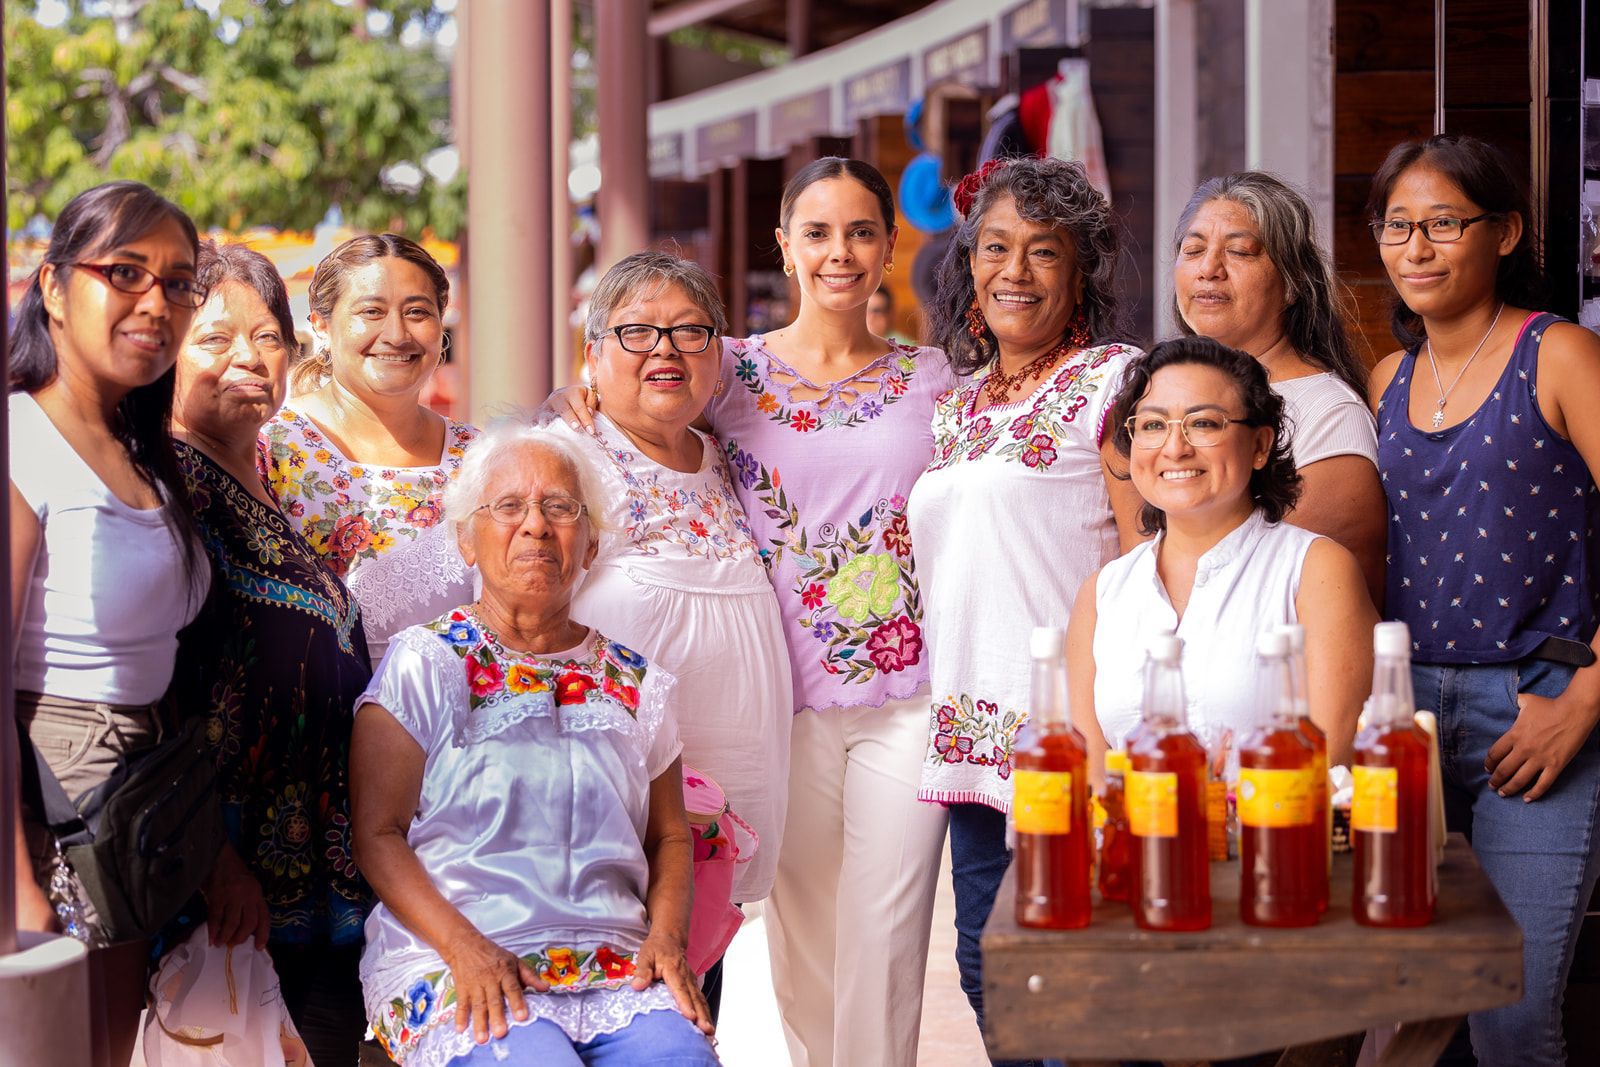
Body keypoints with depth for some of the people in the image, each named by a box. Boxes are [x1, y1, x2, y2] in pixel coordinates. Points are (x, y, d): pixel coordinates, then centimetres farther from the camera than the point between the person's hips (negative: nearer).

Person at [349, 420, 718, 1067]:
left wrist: (665, 936, 1)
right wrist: (463, 947, -15)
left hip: (615, 966, 4)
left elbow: (669, 836, 21)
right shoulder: (422, 665, 5)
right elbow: (378, 836, -1)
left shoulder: (634, 685, 16)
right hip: (452, 964, -3)